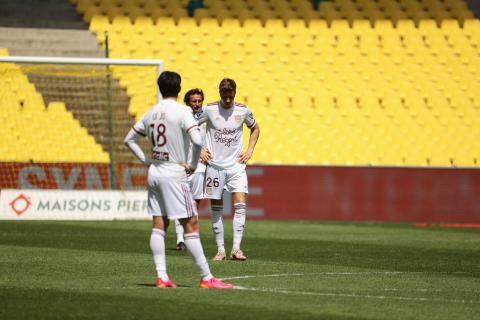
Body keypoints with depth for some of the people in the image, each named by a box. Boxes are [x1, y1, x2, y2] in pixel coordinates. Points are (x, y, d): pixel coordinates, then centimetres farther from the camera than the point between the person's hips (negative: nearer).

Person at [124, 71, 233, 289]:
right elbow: (197, 141, -23)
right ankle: (206, 277, -4)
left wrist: (146, 160, 14)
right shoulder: (182, 111, -11)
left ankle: (161, 277, 2)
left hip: (154, 173, 7)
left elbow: (129, 139, 18)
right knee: (191, 226, -5)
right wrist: (193, 165, -10)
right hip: (174, 174, -7)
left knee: (159, 226, 7)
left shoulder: (151, 113, 10)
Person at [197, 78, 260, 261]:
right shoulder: (209, 110, -6)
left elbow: (255, 128, 19)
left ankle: (236, 249, -14)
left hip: (236, 165, 1)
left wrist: (249, 150, 8)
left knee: (240, 204, -13)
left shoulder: (243, 111, -1)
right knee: (216, 209, 2)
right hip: (214, 165, -1)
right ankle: (220, 250, 9)